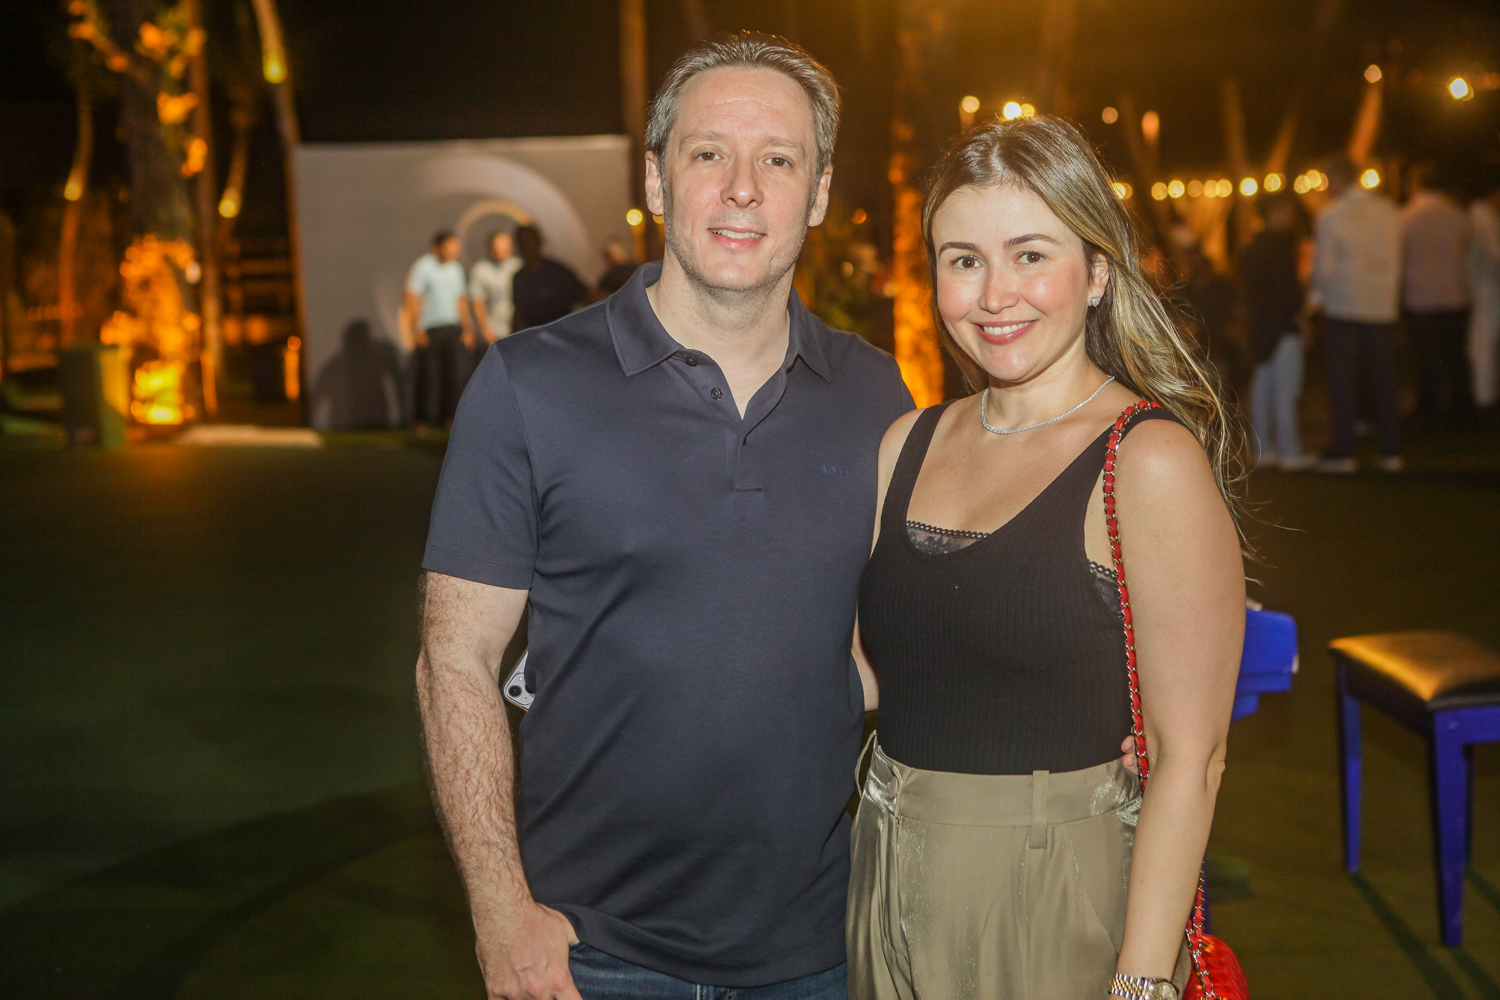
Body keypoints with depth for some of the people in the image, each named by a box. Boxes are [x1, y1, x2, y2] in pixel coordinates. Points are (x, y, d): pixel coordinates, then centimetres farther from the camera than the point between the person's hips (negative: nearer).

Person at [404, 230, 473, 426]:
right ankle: (423, 420, 9)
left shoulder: (456, 268, 15)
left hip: (453, 330, 5)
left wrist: (467, 329, 15)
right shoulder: (423, 267, -5)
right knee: (427, 377, -1)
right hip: (430, 330, -5)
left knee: (456, 374, -6)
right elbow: (412, 300, -8)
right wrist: (417, 332, -14)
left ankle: (449, 418, -2)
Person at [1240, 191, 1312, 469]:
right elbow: (1287, 284, -17)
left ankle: (1263, 449, 16)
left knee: (1262, 387, 12)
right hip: (1282, 326, -9)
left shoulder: (1251, 248, 16)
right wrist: (1298, 314, -6)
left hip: (1259, 327, 9)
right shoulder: (1280, 244, -12)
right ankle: (1290, 452, -9)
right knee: (1286, 390, -8)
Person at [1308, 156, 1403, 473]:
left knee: (1342, 381, 1)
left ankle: (1344, 452, 1)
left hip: (1343, 308, -5)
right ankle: (1392, 452, 11)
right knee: (1383, 380, 10)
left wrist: (1315, 297, 11)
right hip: (1383, 307, 5)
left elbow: (1323, 266, -6)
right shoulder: (1388, 211, 4)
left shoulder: (1331, 216, -11)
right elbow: (1397, 259, 10)